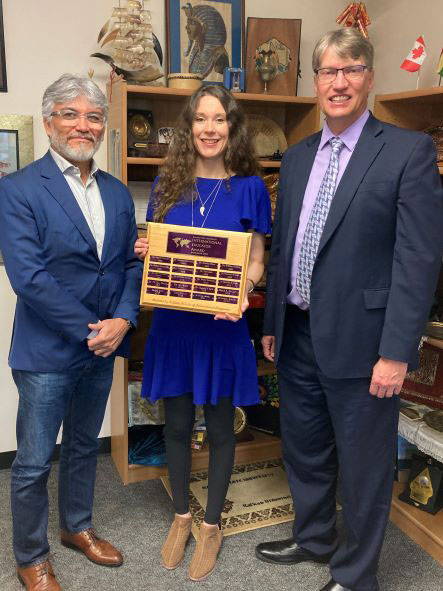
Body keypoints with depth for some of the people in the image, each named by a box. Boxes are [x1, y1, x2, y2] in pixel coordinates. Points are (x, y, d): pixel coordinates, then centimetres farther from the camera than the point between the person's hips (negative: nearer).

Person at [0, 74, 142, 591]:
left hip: (102, 346, 6)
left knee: (84, 447, 22)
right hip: (47, 351, -5)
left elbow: (131, 262, 6)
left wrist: (122, 320, -11)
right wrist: (90, 329, -18)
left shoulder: (117, 192, 7)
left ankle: (77, 527, 44)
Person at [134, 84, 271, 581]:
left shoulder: (248, 187, -2)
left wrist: (242, 292, -20)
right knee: (177, 423, 14)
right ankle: (181, 516, 37)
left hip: (221, 324, -2)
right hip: (173, 321, 2)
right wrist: (144, 253, -11)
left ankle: (212, 525, 32)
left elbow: (256, 260, 1)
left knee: (219, 427, 10)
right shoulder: (168, 182, 4)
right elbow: (154, 246, 12)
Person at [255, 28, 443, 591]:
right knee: (303, 449, 21)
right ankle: (313, 538, 46)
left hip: (359, 338, -6)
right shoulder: (297, 156, 11)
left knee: (363, 465, 10)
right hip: (298, 334, 6)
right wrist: (272, 323, 14)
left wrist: (396, 352, -17)